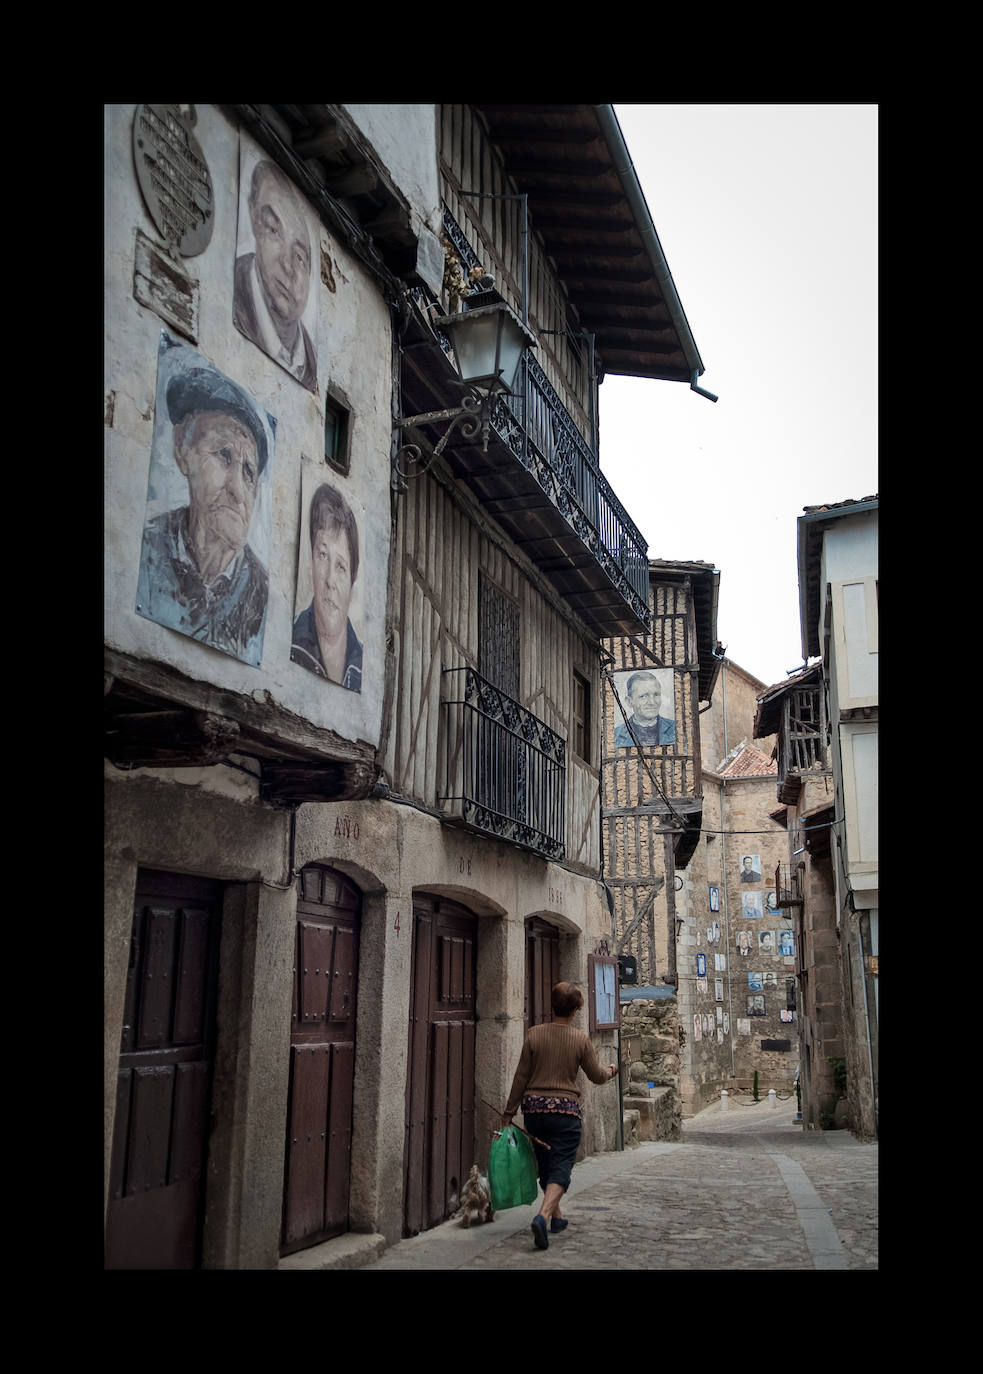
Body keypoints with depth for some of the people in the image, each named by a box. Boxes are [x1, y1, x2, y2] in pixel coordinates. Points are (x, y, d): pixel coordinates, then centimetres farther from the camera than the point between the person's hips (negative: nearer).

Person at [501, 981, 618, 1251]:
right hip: (566, 1109, -2)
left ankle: (556, 1216, 32)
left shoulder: (534, 1034, -3)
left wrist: (509, 1112, 7)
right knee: (561, 1168, -1)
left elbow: (521, 1076, -1)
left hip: (534, 1107, 3)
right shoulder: (580, 1039, -5)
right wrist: (611, 1070, 29)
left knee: (545, 1165, 19)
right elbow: (597, 1076, 6)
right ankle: (543, 1216, -23)